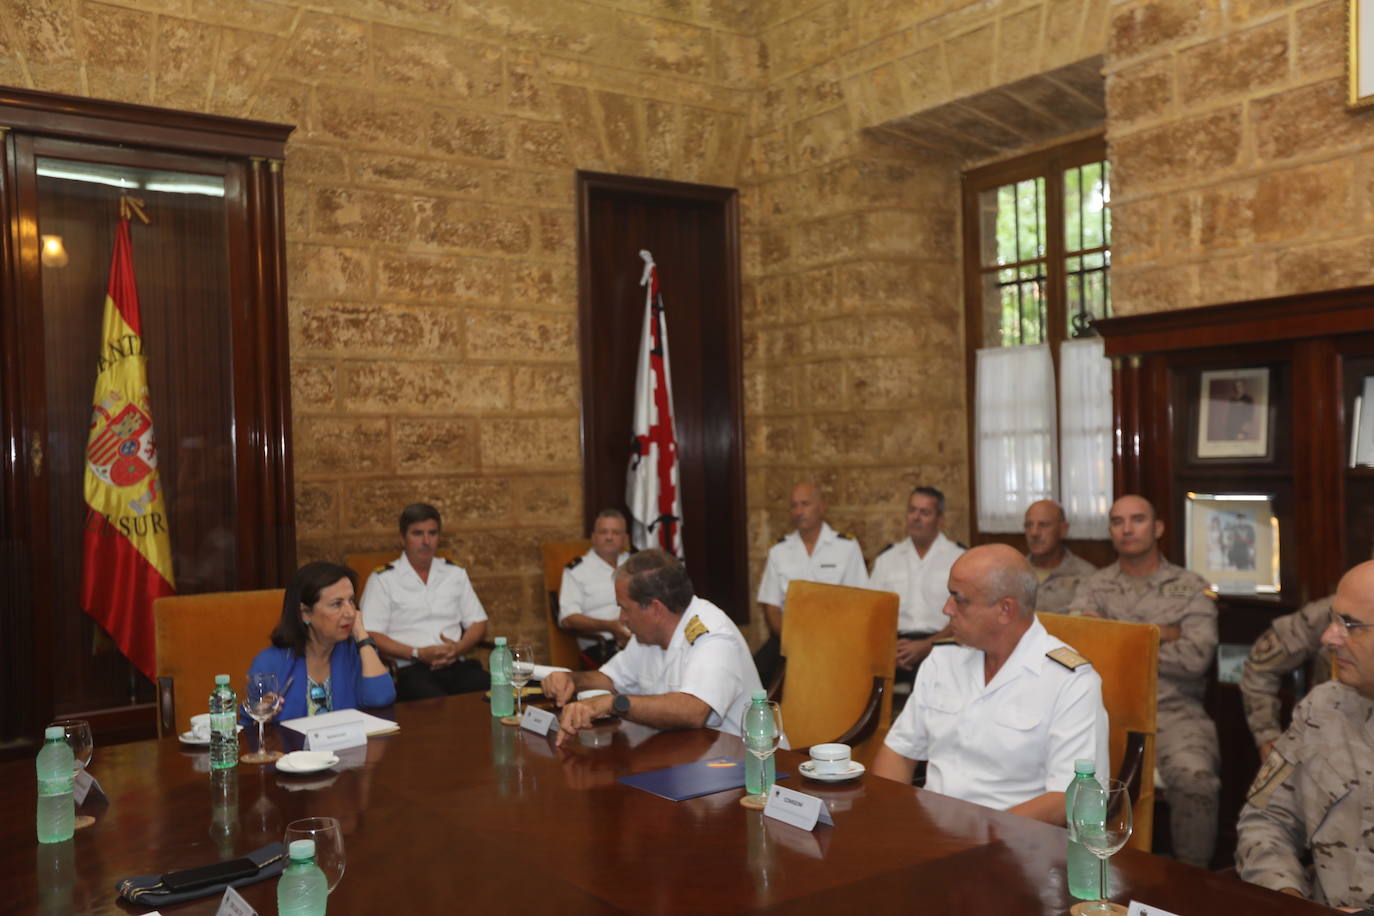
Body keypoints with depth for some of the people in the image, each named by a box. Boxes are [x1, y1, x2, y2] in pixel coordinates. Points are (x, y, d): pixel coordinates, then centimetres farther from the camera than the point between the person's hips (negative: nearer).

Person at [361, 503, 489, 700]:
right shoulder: (382, 579, 7)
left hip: (457, 664, 4)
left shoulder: (456, 573, 20)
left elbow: (478, 623, 19)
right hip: (411, 669, -4)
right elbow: (372, 635, -1)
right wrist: (418, 654, -12)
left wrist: (459, 648, -2)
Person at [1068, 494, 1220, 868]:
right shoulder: (1094, 586, 15)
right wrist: (1156, 634, -5)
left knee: (1195, 778, -31)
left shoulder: (1191, 588, 10)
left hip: (1174, 710, -1)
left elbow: (1195, 657, -6)